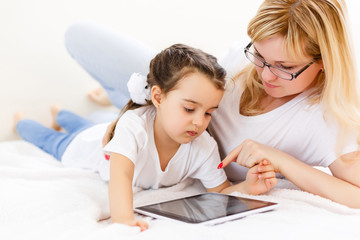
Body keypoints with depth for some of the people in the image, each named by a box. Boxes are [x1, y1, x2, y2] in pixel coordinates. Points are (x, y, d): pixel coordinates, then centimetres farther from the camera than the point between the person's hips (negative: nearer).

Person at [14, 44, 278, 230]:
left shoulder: (204, 147, -39)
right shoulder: (134, 124, -53)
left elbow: (220, 191, -32)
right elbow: (120, 173, -67)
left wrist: (247, 187, -53)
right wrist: (122, 218, -85)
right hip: (92, 145, -4)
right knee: (51, 140, 28)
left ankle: (60, 113, 70)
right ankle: (22, 121, 61)